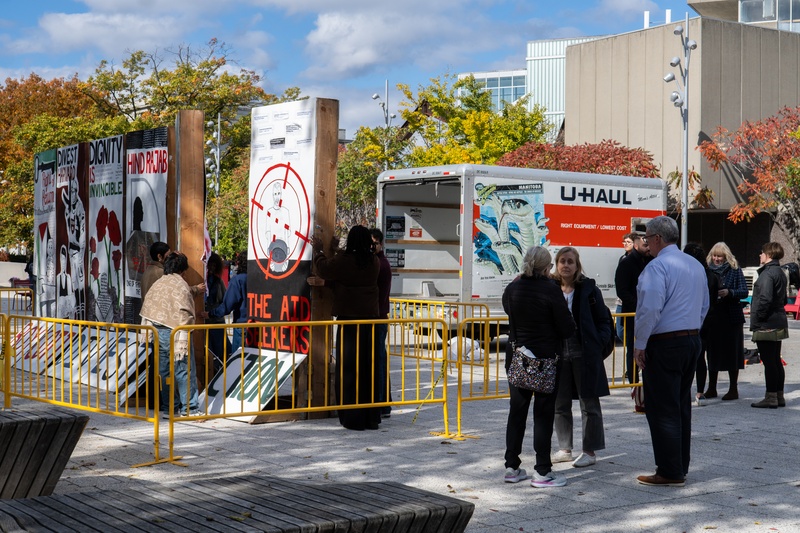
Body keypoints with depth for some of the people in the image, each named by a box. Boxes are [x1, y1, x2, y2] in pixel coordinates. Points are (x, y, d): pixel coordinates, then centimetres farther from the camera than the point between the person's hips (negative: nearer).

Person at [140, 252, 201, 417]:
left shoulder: (157, 284, 9)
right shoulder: (181, 285, -10)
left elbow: (147, 310, 10)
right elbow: (184, 315, -15)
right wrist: (182, 341, -15)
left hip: (156, 332, 7)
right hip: (173, 333, -6)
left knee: (164, 371, 12)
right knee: (184, 371, 0)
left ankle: (167, 408, 15)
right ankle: (188, 408, 1)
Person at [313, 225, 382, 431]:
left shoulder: (343, 260, -11)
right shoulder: (374, 262, 2)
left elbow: (323, 270, 4)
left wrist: (318, 251, 22)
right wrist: (335, 252, 32)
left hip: (348, 319, -4)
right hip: (370, 317, 4)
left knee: (349, 367, 0)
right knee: (369, 367, 9)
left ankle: (352, 418, 1)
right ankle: (371, 417, 14)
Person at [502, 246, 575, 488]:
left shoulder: (511, 289, -1)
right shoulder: (551, 290, -16)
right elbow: (568, 329, -13)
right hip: (545, 359, -5)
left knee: (517, 411, 13)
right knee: (543, 413, 2)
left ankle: (512, 467, 18)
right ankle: (542, 472, 3)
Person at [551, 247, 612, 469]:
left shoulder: (589, 289, -3)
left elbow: (603, 322, 0)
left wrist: (598, 344, -10)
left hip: (584, 353, -3)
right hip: (558, 353, 3)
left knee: (589, 403, 3)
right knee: (560, 404, 11)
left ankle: (590, 451, 11)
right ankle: (565, 448, 23)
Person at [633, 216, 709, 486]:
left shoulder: (657, 266, -15)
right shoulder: (696, 265, 12)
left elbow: (650, 309, -22)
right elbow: (704, 306, 19)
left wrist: (640, 344, -14)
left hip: (664, 343, -9)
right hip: (692, 340, 9)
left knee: (663, 410, -3)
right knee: (682, 407, 15)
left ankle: (670, 473, -1)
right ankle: (681, 467, 21)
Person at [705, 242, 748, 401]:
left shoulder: (735, 270, -1)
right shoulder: (708, 270, 7)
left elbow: (744, 292, -6)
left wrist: (729, 292, -21)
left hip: (731, 318, -3)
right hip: (712, 317, 3)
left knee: (731, 352, 0)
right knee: (712, 352, 7)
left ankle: (733, 389, 8)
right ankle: (711, 388, 17)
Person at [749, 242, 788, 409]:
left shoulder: (767, 273, -17)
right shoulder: (780, 273, 14)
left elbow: (765, 299, -26)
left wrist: (757, 317, -15)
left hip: (766, 325, -10)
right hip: (779, 324, 10)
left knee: (769, 361, -5)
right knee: (776, 361, 15)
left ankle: (771, 397, -2)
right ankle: (779, 396, 20)